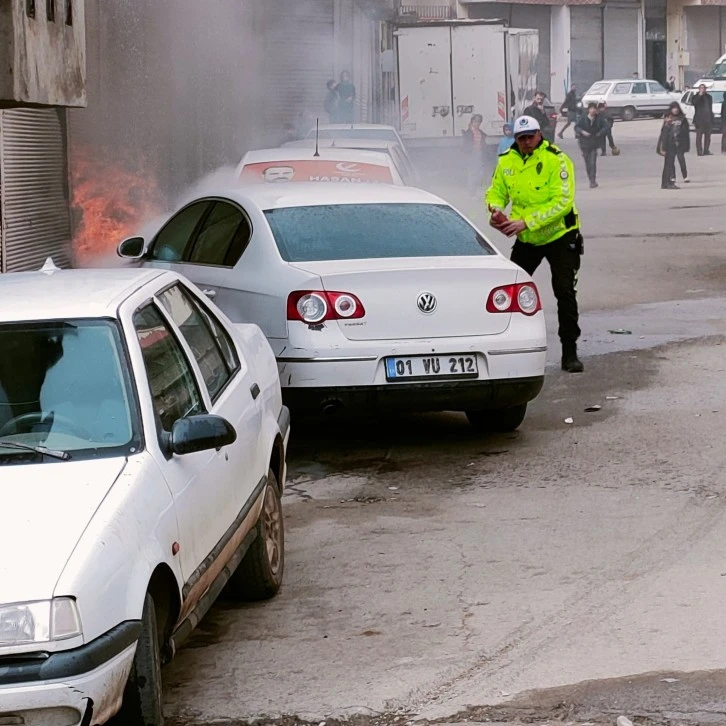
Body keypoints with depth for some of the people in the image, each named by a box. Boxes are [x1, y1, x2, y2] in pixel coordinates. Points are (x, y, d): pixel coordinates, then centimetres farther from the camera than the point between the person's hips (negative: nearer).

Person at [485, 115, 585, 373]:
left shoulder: (556, 159, -19)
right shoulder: (506, 161, -2)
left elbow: (562, 202, -25)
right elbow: (495, 192, 7)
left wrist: (526, 222, -30)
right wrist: (496, 210, -18)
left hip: (560, 236, -5)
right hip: (526, 240, 5)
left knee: (565, 292, -8)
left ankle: (570, 353, -2)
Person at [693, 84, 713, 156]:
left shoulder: (708, 97, 15)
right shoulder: (696, 97, 0)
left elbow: (711, 109, 19)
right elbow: (693, 103, -24)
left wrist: (711, 119, 15)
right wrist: (700, 95, -25)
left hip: (708, 120, 5)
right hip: (699, 120, -5)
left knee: (707, 136, 7)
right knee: (699, 136, -7)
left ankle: (706, 151, 13)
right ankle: (699, 152, -8)